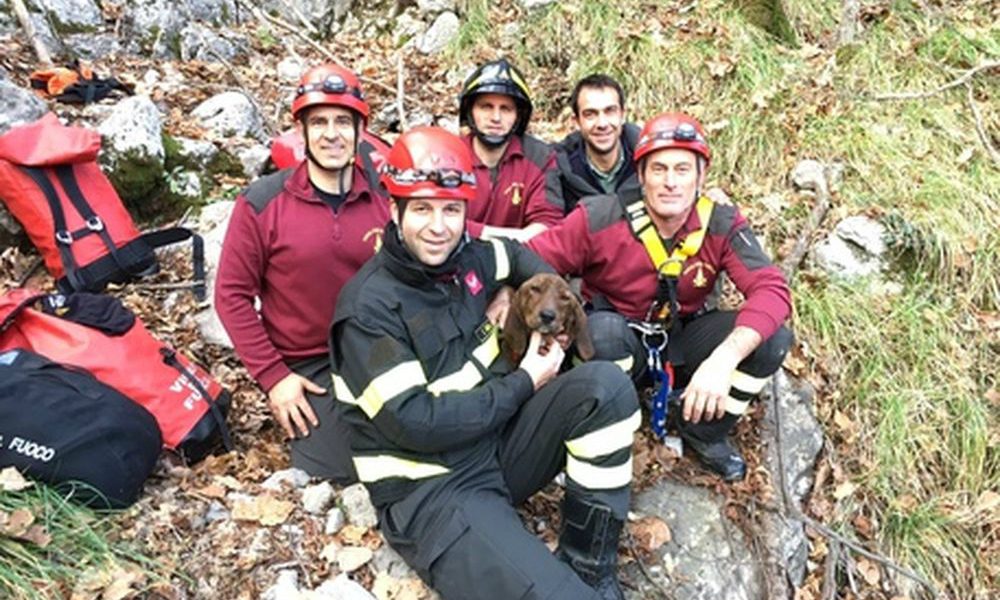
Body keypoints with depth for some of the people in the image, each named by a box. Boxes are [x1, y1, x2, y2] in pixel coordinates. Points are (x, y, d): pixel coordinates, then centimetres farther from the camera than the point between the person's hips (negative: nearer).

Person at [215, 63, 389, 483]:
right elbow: (233, 295, -6)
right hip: (305, 366, -2)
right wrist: (272, 376, -10)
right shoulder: (262, 202, -10)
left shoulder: (385, 195, -4)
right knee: (336, 470, -12)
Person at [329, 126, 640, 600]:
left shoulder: (469, 258, 2)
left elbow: (519, 256, 26)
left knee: (605, 384, -14)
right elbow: (417, 425, -21)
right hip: (430, 490, -7)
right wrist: (523, 383, -13)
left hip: (499, 443, 8)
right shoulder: (369, 307, -17)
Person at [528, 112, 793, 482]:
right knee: (602, 330, -38)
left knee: (772, 338, -20)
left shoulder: (722, 225, -16)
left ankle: (703, 432, 6)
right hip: (619, 342, -2)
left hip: (681, 343, 3)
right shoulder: (600, 218, -21)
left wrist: (724, 358, -42)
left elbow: (771, 289, -26)